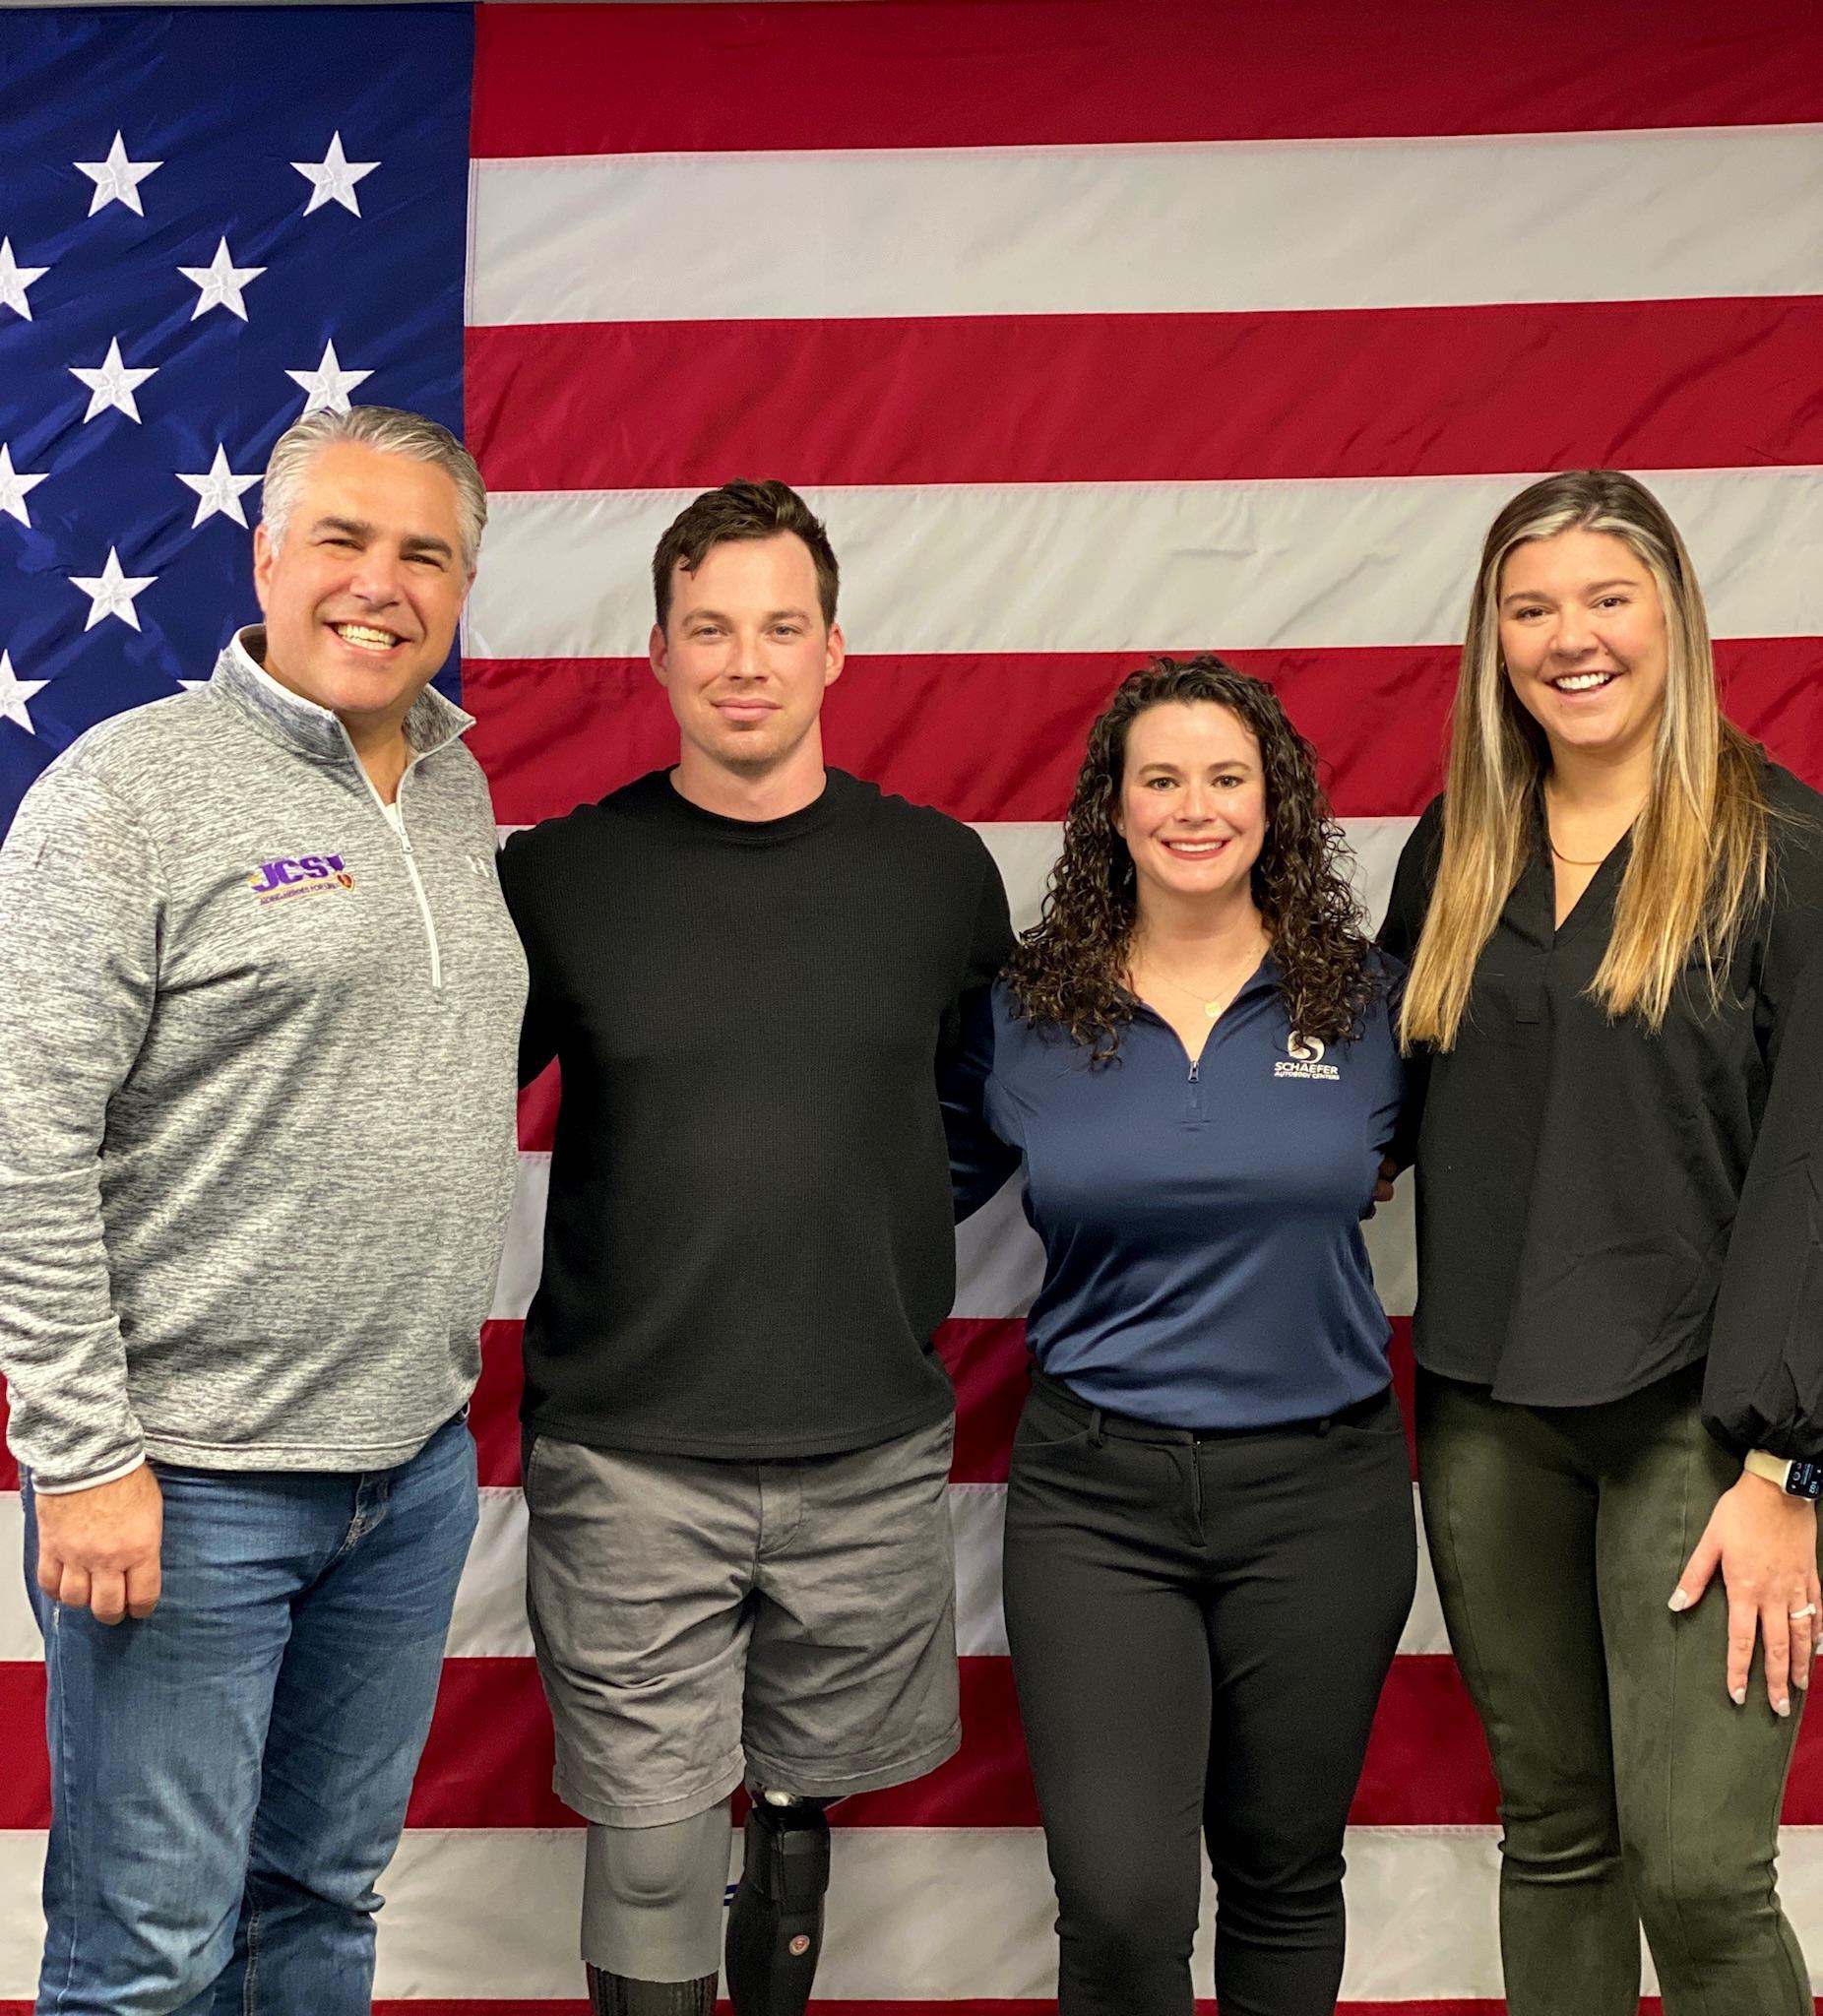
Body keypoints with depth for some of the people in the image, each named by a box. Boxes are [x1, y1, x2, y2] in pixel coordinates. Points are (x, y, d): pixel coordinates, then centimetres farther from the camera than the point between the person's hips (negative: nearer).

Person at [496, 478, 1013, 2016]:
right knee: (650, 1854, 2)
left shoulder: (940, 869, 2)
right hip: (628, 1461, -1)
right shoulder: (558, 876, -2)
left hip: (871, 1455, 2)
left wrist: (876, 1237, 8)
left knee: (801, 1803, 17)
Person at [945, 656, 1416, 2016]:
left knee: (1285, 1875, 15)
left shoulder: (1365, 997, 0)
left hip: (1321, 1488, 1)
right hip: (1095, 1493, -1)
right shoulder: (1026, 1014, 0)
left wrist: (1344, 1179, 3)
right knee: (1120, 1901, -9)